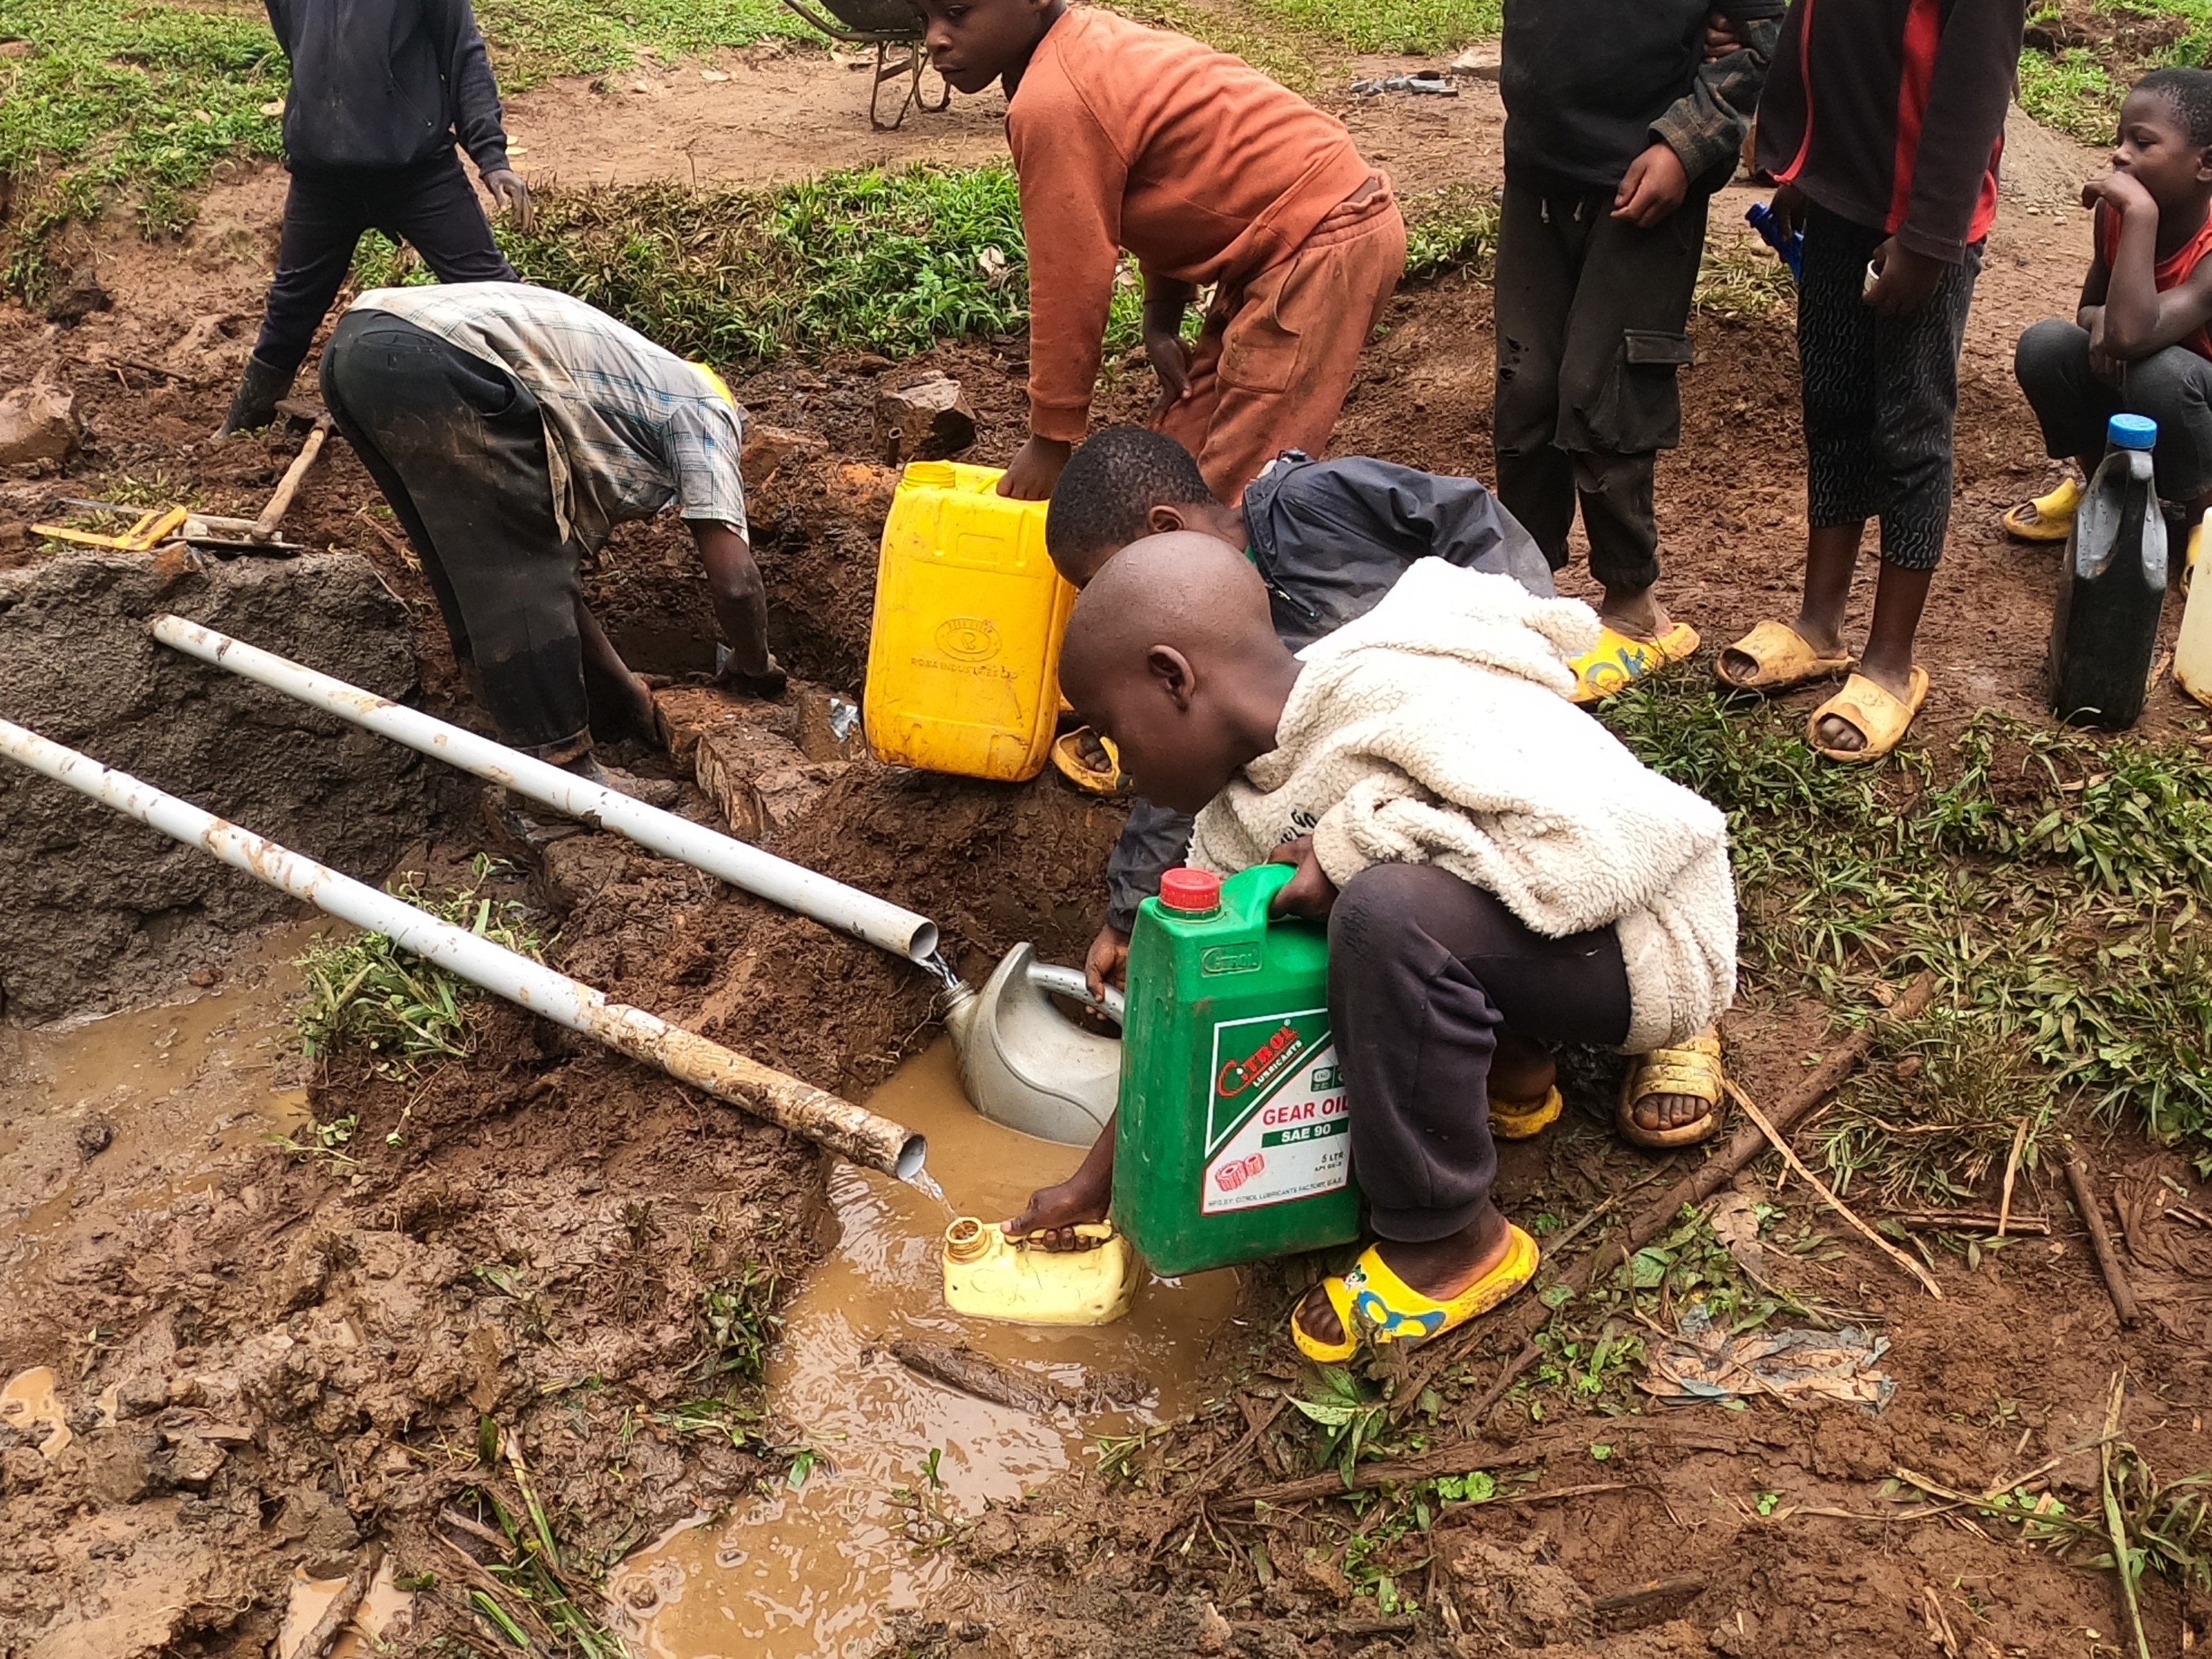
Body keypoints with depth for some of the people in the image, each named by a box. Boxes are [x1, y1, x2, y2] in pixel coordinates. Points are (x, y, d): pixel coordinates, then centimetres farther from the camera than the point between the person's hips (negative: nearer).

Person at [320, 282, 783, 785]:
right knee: (525, 579, 1)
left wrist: (621, 692, 43)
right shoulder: (702, 408, 15)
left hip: (354, 346, 9)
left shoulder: (590, 443, 36)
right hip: (436, 358, -9)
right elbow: (735, 582, 6)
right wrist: (755, 667, 24)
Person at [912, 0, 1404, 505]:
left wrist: (1050, 438, -6)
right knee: (1180, 457, 14)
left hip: (1322, 242, -11)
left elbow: (1070, 280, -16)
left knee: (1236, 490, -9)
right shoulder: (1090, 46, 9)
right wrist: (1161, 324, 8)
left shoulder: (1051, 104, -20)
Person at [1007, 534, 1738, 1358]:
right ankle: (1494, 1059, 10)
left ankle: (1450, 1241, -16)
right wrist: (1098, 1177, 7)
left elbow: (1600, 843, -35)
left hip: (1637, 941, -9)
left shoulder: (1399, 700, -27)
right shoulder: (1239, 813, 0)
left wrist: (1357, 847, -28)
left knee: (1388, 909, -34)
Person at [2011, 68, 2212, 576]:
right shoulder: (2117, 213, -11)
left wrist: (2143, 212, -42)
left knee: (2159, 370, -37)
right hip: (2129, 403, 5)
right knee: (2045, 345, -20)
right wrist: (2100, 320, -21)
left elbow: (2132, 335, -45)